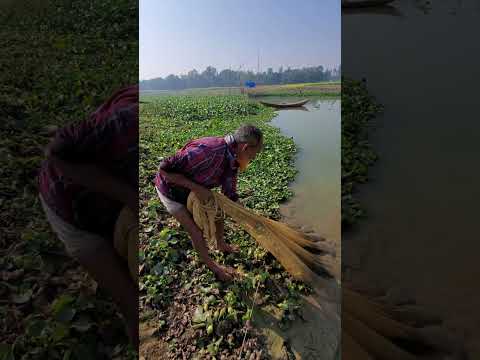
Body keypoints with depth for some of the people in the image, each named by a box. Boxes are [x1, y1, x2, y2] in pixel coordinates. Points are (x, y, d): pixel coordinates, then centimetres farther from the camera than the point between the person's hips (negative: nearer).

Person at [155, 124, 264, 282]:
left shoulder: (232, 159, -13)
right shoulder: (207, 151, -40)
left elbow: (230, 195, -6)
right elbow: (164, 169, -33)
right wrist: (197, 188, -33)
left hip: (195, 189, 7)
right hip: (172, 190, -7)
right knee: (196, 232, -1)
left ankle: (221, 245, 43)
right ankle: (212, 266, 25)